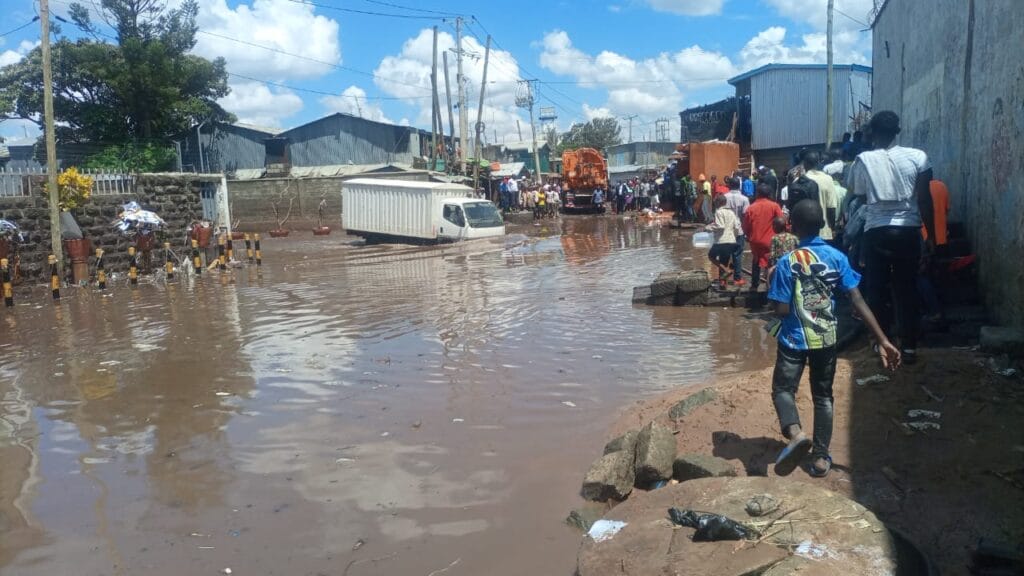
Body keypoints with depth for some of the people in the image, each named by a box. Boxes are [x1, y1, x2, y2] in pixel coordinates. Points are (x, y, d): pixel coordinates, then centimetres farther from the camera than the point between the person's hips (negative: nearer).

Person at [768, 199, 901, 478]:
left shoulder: (787, 262, -13)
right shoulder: (837, 257, -5)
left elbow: (782, 310, -15)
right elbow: (858, 302, -10)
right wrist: (883, 341, -10)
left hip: (794, 339, -3)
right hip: (826, 339, 3)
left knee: (783, 389, 9)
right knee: (823, 396, 16)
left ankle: (795, 433, -20)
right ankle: (820, 457, 20)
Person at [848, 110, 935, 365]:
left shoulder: (863, 159, -3)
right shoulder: (917, 157, -3)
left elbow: (856, 193, 11)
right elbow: (925, 200, -3)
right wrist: (931, 236, 3)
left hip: (876, 231, -1)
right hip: (908, 231, 1)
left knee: (877, 290, 10)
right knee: (907, 290, 9)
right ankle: (909, 346, 11)